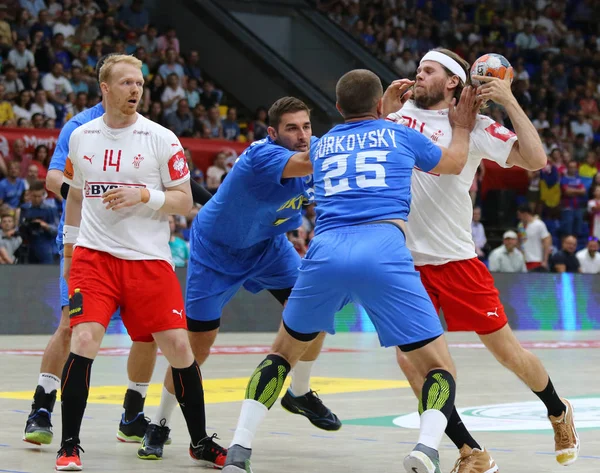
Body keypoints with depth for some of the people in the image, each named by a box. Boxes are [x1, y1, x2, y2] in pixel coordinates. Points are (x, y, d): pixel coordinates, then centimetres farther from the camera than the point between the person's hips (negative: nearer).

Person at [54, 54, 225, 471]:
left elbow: (185, 202, -2)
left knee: (178, 346, -3)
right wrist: (69, 244, 23)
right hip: (93, 255, 1)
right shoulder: (81, 136, 7)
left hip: (149, 258, -1)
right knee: (84, 340, -17)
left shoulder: (161, 139, -2)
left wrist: (144, 196, -18)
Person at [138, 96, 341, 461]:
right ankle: (160, 425, 15)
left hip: (267, 244, 6)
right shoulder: (263, 155, -35)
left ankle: (300, 393, 15)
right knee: (197, 347, -3)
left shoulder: (316, 147, -13)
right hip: (216, 250, -6)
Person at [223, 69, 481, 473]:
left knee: (283, 352, 25)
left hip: (326, 252, 3)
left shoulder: (323, 145, 29)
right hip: (384, 251, -3)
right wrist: (463, 128, 60)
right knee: (440, 368, 6)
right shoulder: (400, 135, 22)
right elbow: (455, 162, 42)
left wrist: (385, 110, 64)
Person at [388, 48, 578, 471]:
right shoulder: (403, 114, 7)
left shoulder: (473, 126, -4)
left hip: (456, 258, -3)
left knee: (506, 348, 5)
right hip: (406, 261, 3)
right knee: (409, 359, -10)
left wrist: (509, 102, -15)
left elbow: (536, 160, -11)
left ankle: (559, 413, 35)